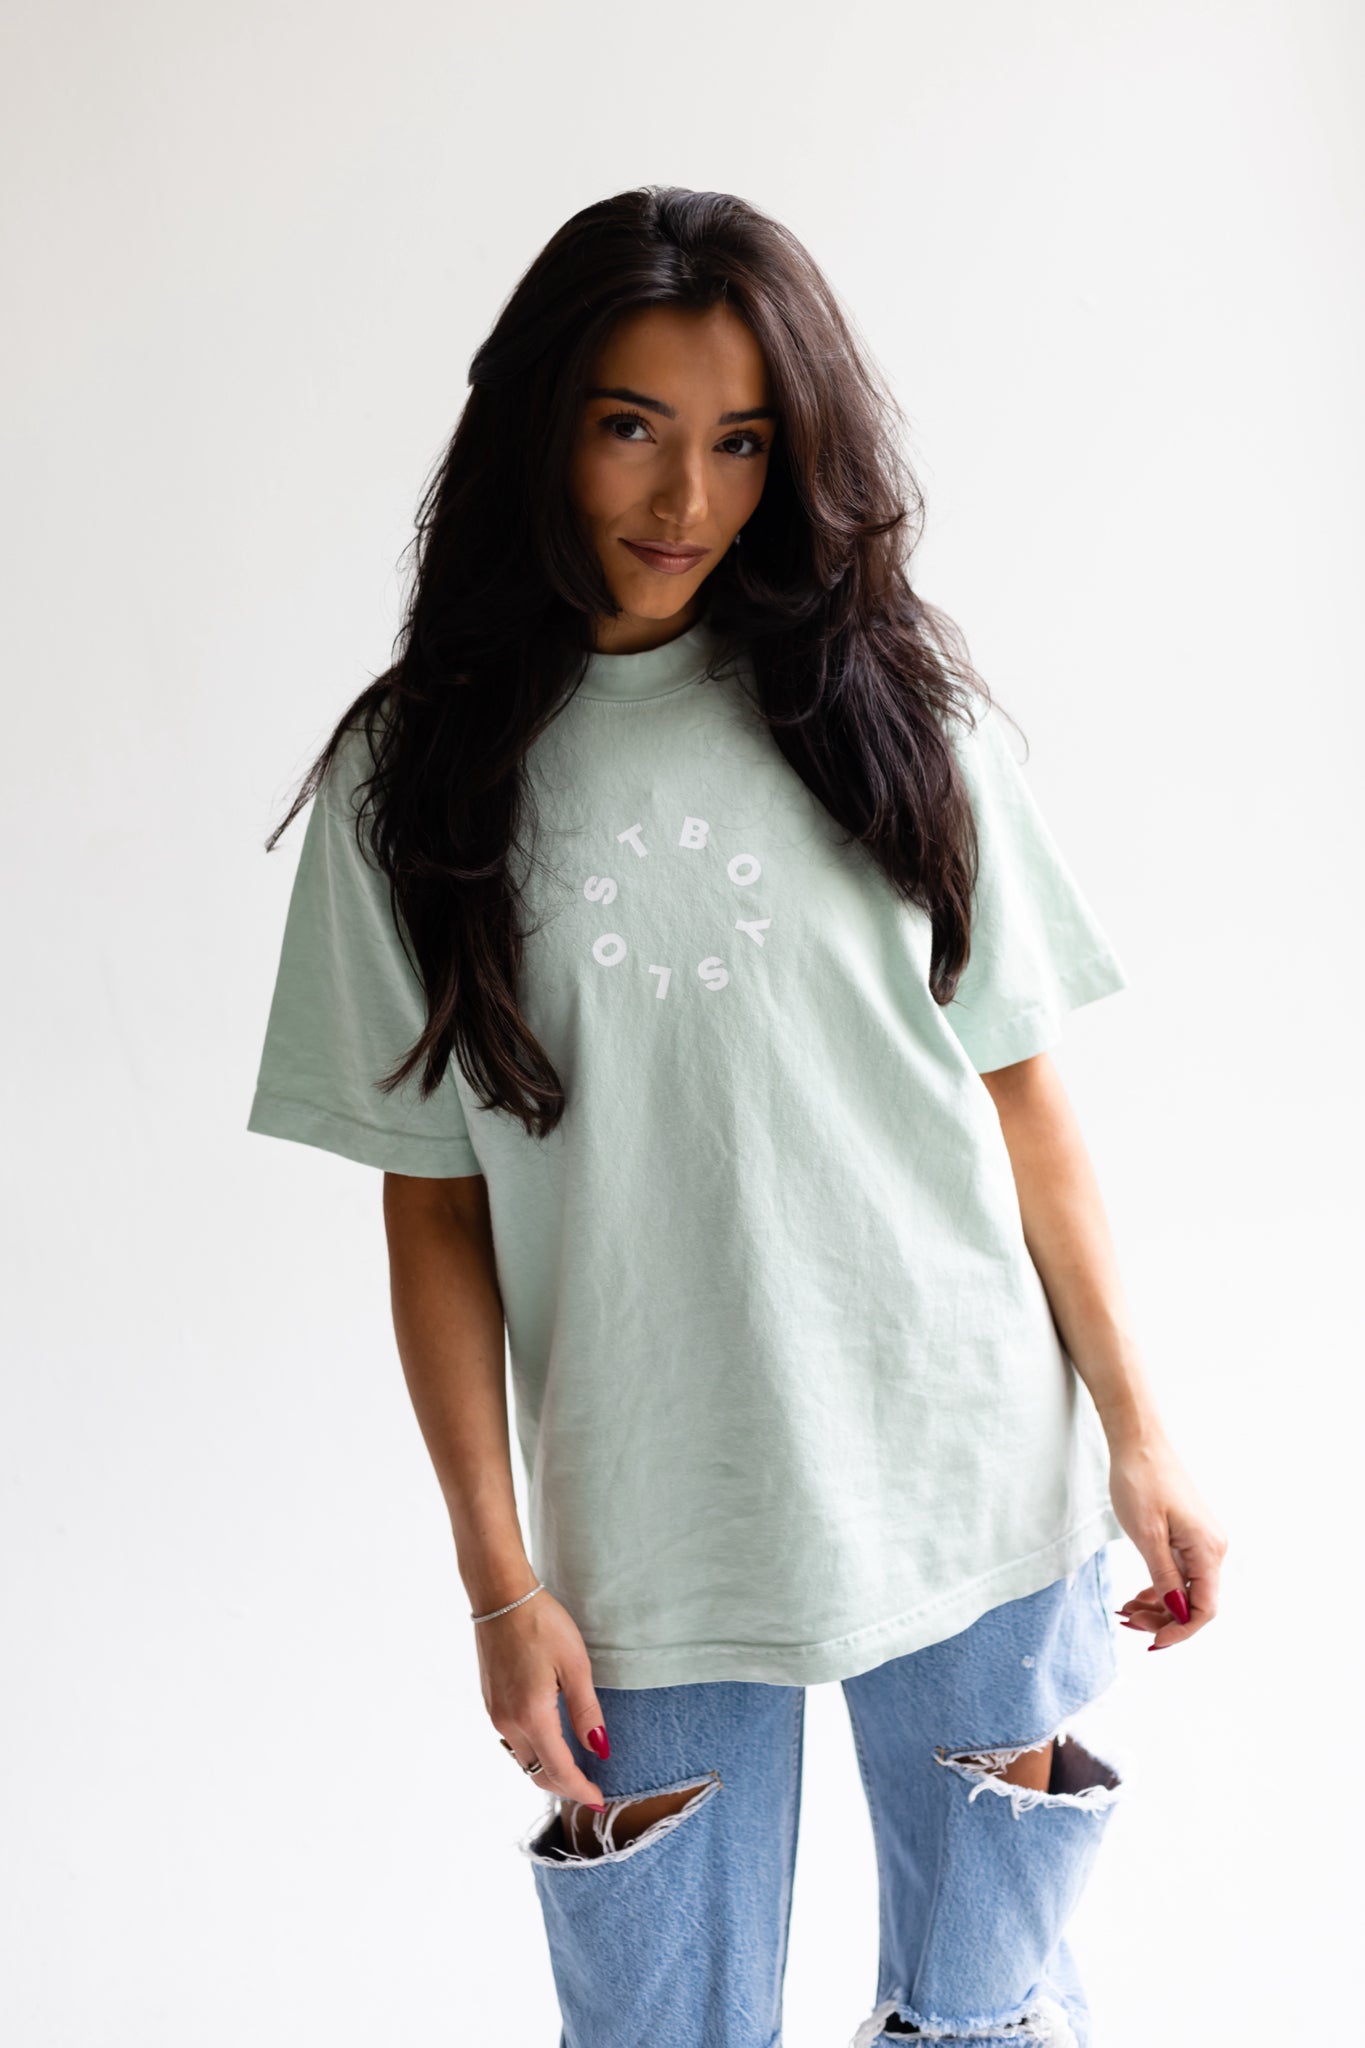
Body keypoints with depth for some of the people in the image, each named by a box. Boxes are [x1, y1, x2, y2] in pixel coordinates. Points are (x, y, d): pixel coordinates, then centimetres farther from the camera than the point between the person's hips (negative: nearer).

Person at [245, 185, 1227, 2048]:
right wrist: (497, 1579, -4)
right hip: (645, 1539, -1)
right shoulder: (415, 777, -2)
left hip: (978, 1494, 1)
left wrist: (1136, 1436, 3)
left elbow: (1023, 1100, 3)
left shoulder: (889, 707, 1)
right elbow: (434, 1209, -2)